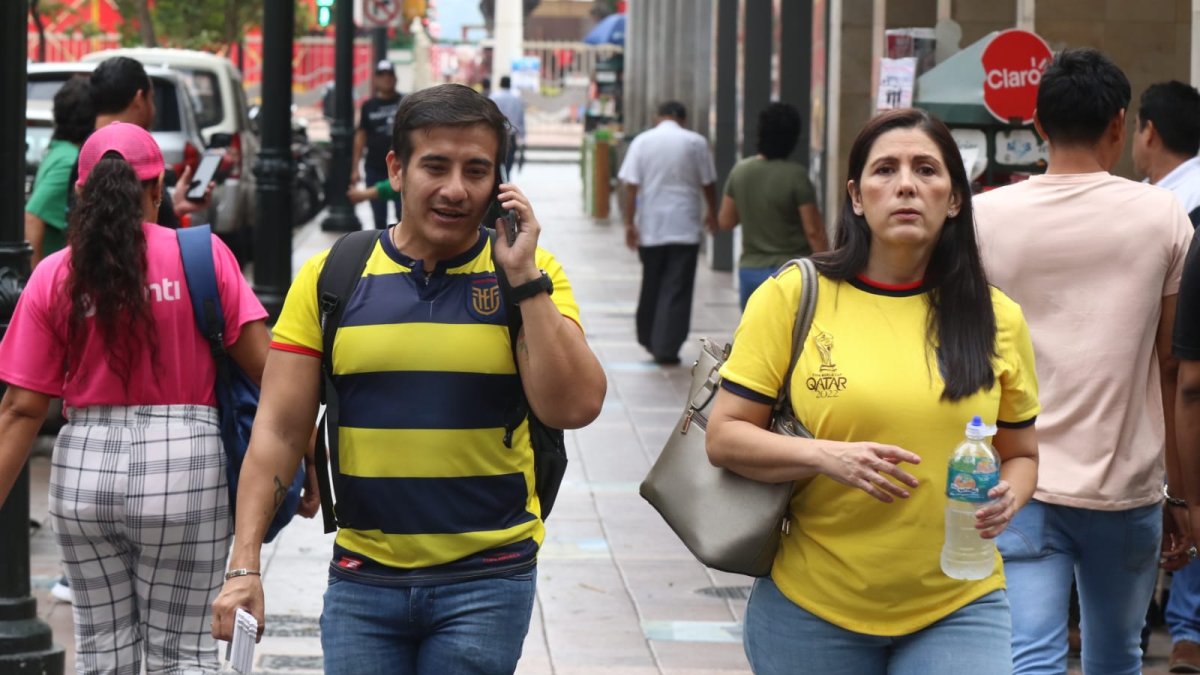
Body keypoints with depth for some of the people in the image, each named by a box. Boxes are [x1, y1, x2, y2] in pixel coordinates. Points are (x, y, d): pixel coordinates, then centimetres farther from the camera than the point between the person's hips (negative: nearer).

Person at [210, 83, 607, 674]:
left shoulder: (531, 276, 0)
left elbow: (573, 407, -12)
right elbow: (279, 431, 1)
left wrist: (524, 278, -14)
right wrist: (244, 566, -6)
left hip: (485, 579, -1)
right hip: (362, 577, 1)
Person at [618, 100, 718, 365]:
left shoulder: (642, 141, 0)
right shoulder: (696, 142, -2)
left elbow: (631, 186, -5)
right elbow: (708, 183, 5)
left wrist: (629, 223, -1)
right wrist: (712, 213, 22)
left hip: (650, 226, 2)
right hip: (685, 227, -2)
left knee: (651, 285, 17)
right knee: (677, 289, -1)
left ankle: (649, 341, 28)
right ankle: (666, 349, -6)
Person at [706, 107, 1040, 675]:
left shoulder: (997, 318, 5)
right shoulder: (793, 297, -3)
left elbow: (1021, 455, 15)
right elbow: (723, 438, -3)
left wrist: (1007, 498, -8)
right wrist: (826, 457, -19)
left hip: (957, 609, 1)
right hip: (811, 609, -1)